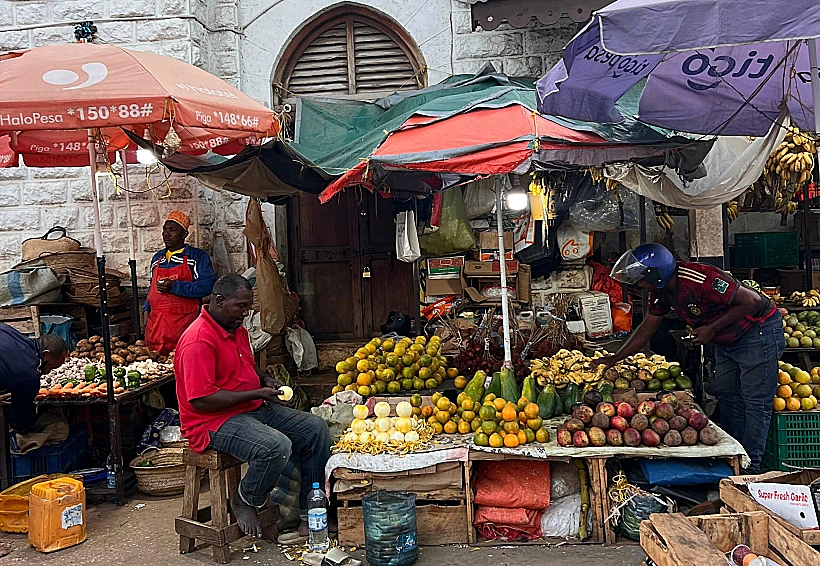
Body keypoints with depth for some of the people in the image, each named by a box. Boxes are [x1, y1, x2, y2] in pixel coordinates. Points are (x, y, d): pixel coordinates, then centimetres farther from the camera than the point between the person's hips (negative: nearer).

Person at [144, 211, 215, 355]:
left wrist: (174, 286, -20)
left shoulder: (198, 256, 0)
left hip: (183, 324, -5)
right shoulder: (157, 258, 20)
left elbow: (207, 285, -14)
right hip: (155, 324, 5)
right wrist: (146, 310, 15)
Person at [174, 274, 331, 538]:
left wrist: (266, 380, 7)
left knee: (316, 429, -2)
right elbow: (200, 400, -25)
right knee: (277, 446, -34)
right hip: (215, 422, -10)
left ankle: (311, 513, 4)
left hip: (254, 409, 10)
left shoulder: (237, 330, 12)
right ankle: (244, 501, -3)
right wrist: (258, 394, -21)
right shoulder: (198, 341, -19)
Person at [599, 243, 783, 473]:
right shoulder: (661, 291, -5)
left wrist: (711, 328, -24)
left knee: (755, 403, -4)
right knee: (726, 397, 12)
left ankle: (750, 468, 3)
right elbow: (647, 327, 6)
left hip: (759, 331, -9)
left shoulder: (700, 279, -33)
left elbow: (752, 300, -28)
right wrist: (614, 359, 4)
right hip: (726, 340, 9)